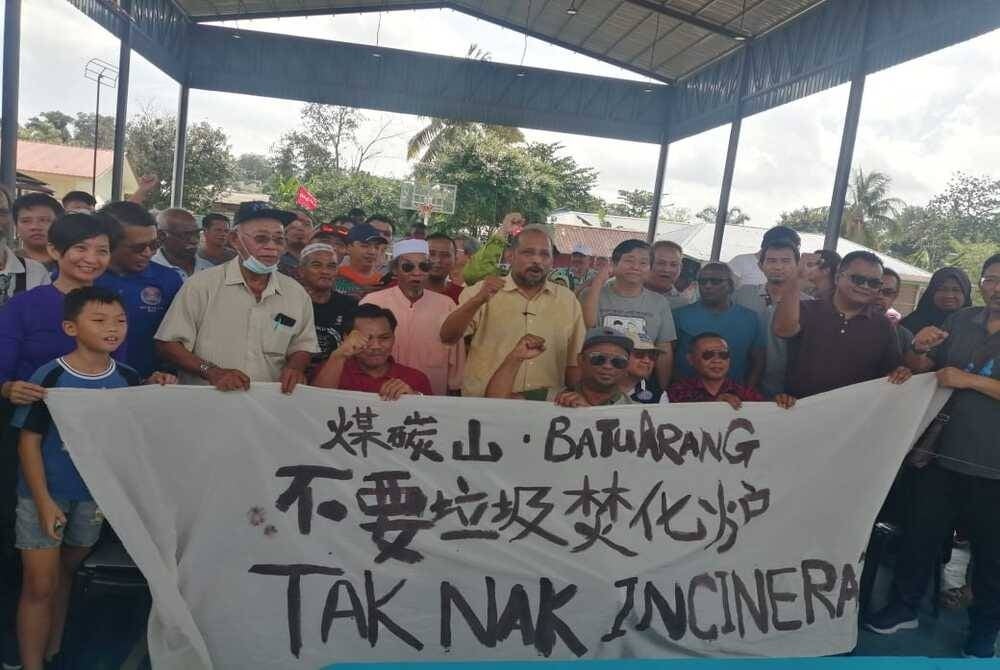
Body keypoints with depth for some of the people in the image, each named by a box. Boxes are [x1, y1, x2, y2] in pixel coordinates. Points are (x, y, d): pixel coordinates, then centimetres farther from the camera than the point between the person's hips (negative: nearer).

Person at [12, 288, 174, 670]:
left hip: (94, 494, 4)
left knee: (66, 572, 21)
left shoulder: (128, 379, -6)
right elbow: (29, 441, -12)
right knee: (39, 585, 2)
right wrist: (44, 500, -15)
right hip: (44, 493, -4)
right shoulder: (51, 376, -17)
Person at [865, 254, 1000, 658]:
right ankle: (904, 606, 30)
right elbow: (927, 372, 13)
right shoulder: (959, 322, 5)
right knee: (921, 533, 13)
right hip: (944, 454, 3)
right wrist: (920, 350, -7)